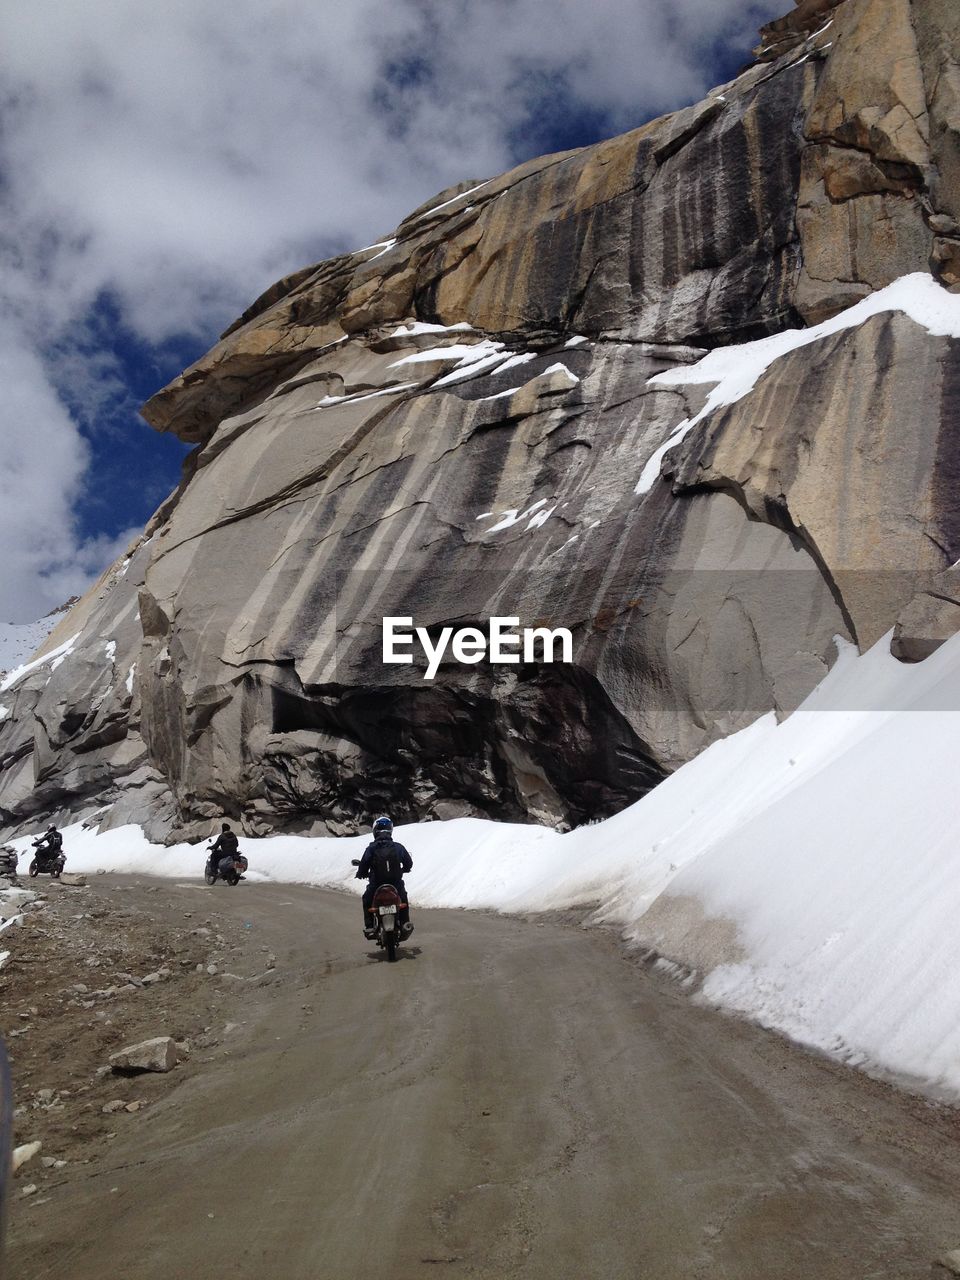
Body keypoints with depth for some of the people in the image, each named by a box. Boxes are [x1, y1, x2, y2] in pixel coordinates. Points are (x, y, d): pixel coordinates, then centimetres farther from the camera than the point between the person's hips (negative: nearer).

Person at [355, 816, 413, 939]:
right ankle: (405, 924, 21)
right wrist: (402, 870, 26)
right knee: (403, 900, 32)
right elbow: (409, 863, 4)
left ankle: (369, 927, 16)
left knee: (367, 900, 27)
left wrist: (361, 874, 12)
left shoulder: (371, 848, -9)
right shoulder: (398, 847, -3)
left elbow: (364, 865, -11)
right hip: (396, 883, 2)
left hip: (376, 885, -1)